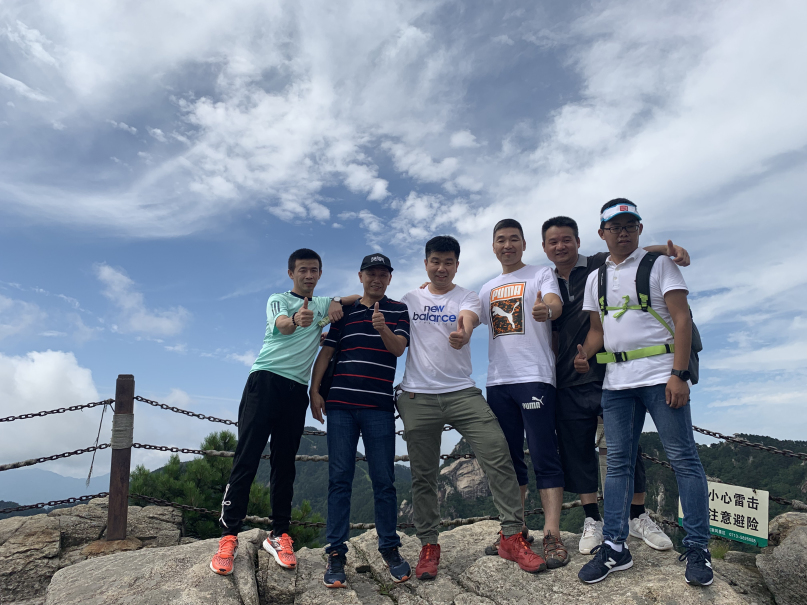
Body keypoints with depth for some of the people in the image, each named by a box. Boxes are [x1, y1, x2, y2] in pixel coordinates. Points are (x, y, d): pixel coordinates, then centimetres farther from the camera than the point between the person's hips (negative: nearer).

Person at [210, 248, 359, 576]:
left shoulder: (323, 304, 21)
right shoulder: (278, 299, 7)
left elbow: (364, 297, 28)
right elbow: (281, 325, -16)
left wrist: (338, 303, 7)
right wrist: (296, 320, -40)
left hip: (296, 389, 4)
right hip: (266, 379, -4)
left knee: (284, 463, 5)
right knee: (247, 457, -8)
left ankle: (279, 535, 10)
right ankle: (229, 535, -3)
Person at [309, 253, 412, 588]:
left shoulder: (398, 309, 9)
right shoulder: (345, 311, 15)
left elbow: (398, 348, -6)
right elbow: (326, 352, 13)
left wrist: (383, 329, -27)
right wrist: (314, 391, 3)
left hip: (379, 407, -1)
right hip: (340, 404, 2)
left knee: (384, 481, 2)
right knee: (339, 479, 1)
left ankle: (390, 549, 14)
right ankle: (336, 553, 8)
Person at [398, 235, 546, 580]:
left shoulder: (467, 298, 6)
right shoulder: (409, 301, 12)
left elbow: (468, 319, -18)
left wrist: (462, 335, -42)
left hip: (462, 392, -1)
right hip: (418, 397, 1)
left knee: (498, 453, -14)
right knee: (423, 475, 5)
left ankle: (512, 537, -3)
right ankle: (428, 546, 20)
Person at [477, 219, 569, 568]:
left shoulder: (541, 274, 5)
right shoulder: (488, 288, 20)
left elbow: (555, 303, -14)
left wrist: (545, 310, -38)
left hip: (535, 377, -5)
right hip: (498, 381, 6)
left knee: (544, 457, -7)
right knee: (508, 458, 11)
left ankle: (552, 536, -3)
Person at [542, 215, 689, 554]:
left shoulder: (602, 265, 3)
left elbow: (637, 252, -11)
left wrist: (669, 249, -29)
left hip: (611, 374, -2)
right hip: (569, 383, 3)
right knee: (576, 452, 6)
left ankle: (638, 517, 21)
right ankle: (593, 520, 20)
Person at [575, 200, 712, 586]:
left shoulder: (659, 264, 2)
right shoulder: (596, 278, 15)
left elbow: (682, 319, -6)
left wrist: (679, 374, -15)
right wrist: (585, 355, -5)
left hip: (660, 376, -4)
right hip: (616, 381, 5)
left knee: (683, 459, 0)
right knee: (617, 463, 6)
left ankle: (698, 548, 12)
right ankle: (614, 547, 13)